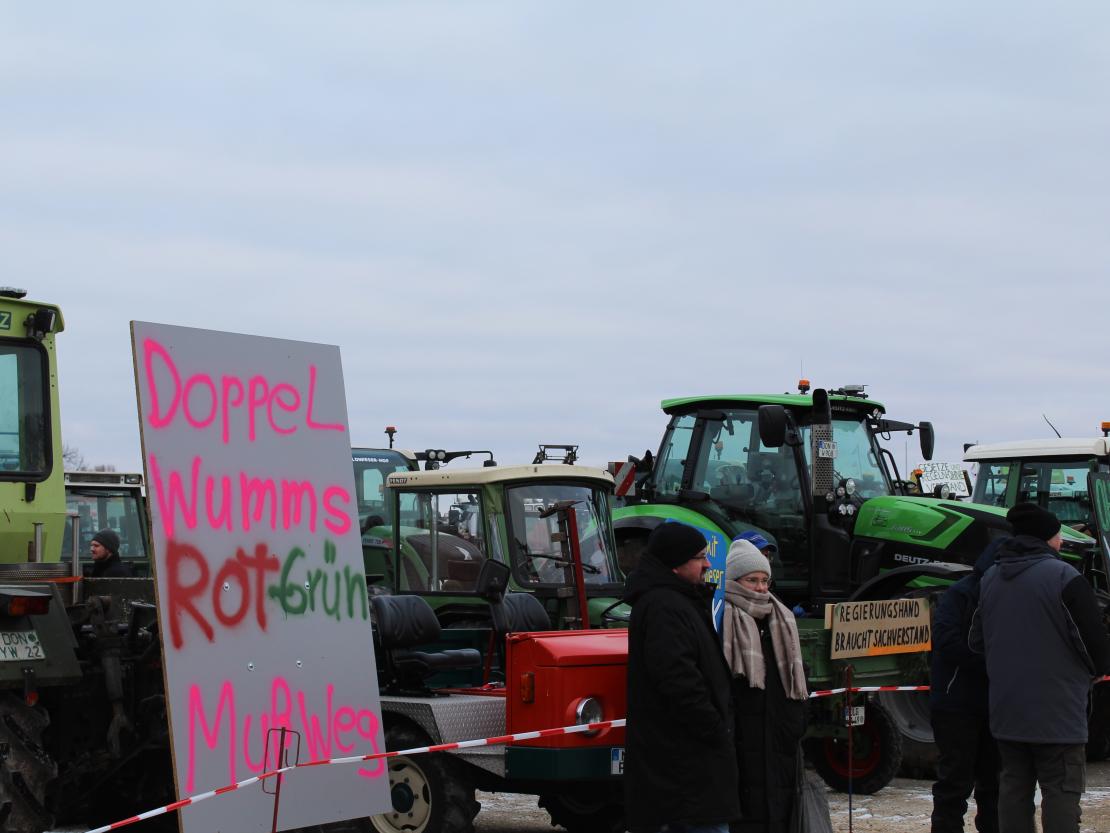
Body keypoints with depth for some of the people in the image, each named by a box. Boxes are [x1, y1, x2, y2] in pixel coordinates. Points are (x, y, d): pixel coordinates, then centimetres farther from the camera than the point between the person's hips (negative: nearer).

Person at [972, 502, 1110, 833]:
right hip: (1057, 711, -6)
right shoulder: (1063, 577, -15)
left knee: (1014, 786, 13)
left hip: (1005, 709, 6)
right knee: (1060, 793, -3)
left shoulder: (990, 579, 6)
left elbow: (977, 640, 13)